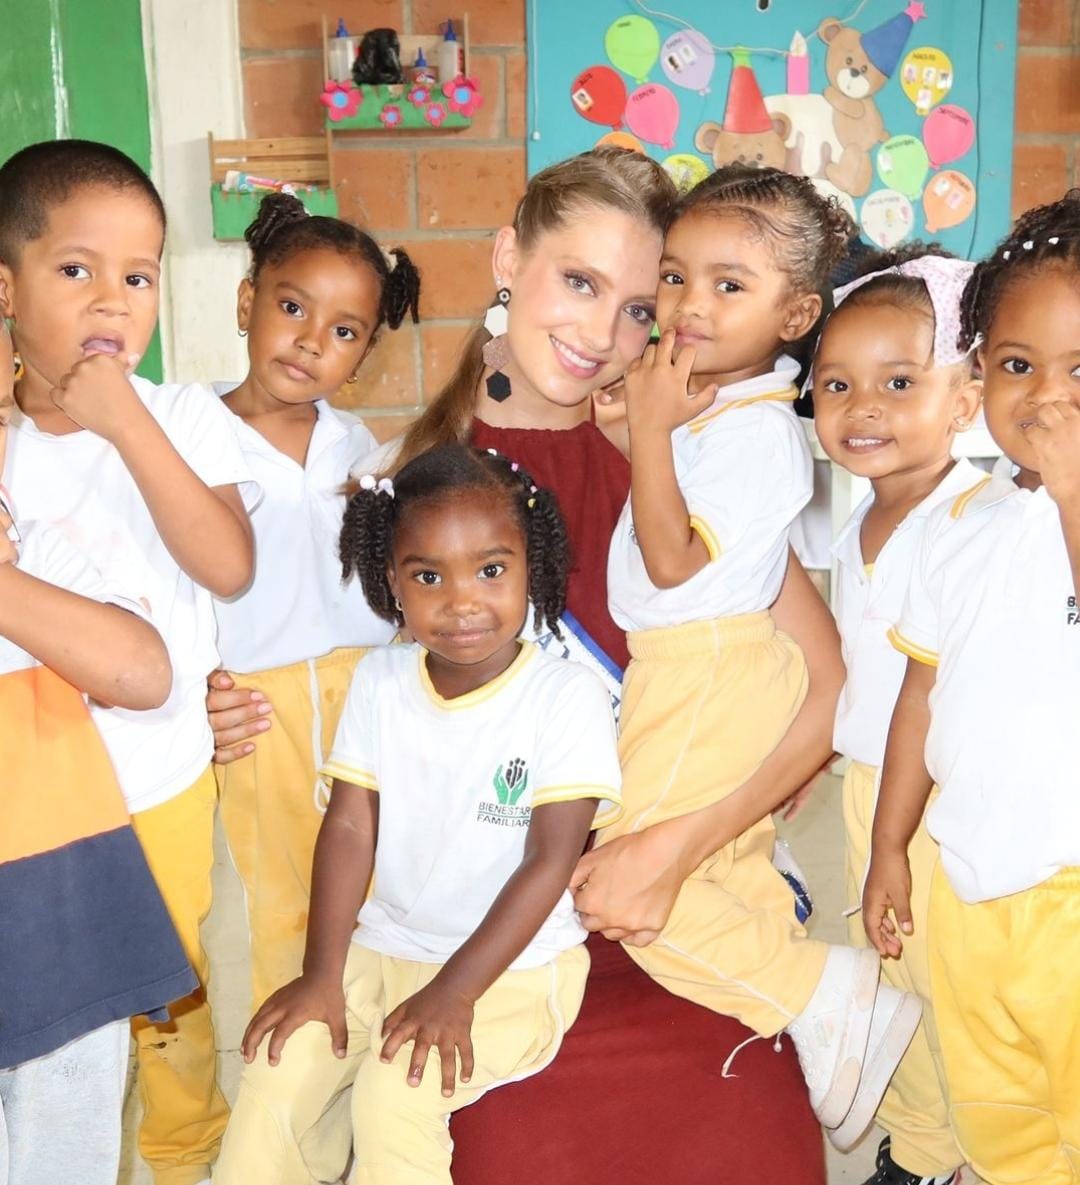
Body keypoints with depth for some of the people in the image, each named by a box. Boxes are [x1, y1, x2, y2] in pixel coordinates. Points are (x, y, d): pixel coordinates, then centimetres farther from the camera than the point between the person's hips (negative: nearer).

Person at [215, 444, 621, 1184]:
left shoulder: (567, 696, -15)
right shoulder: (380, 681, 0)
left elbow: (549, 862, -16)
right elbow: (350, 828, -1)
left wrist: (453, 994, -19)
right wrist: (321, 975, -8)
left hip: (513, 964, -4)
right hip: (384, 948, 5)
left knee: (395, 1088, -24)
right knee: (278, 1062, -11)